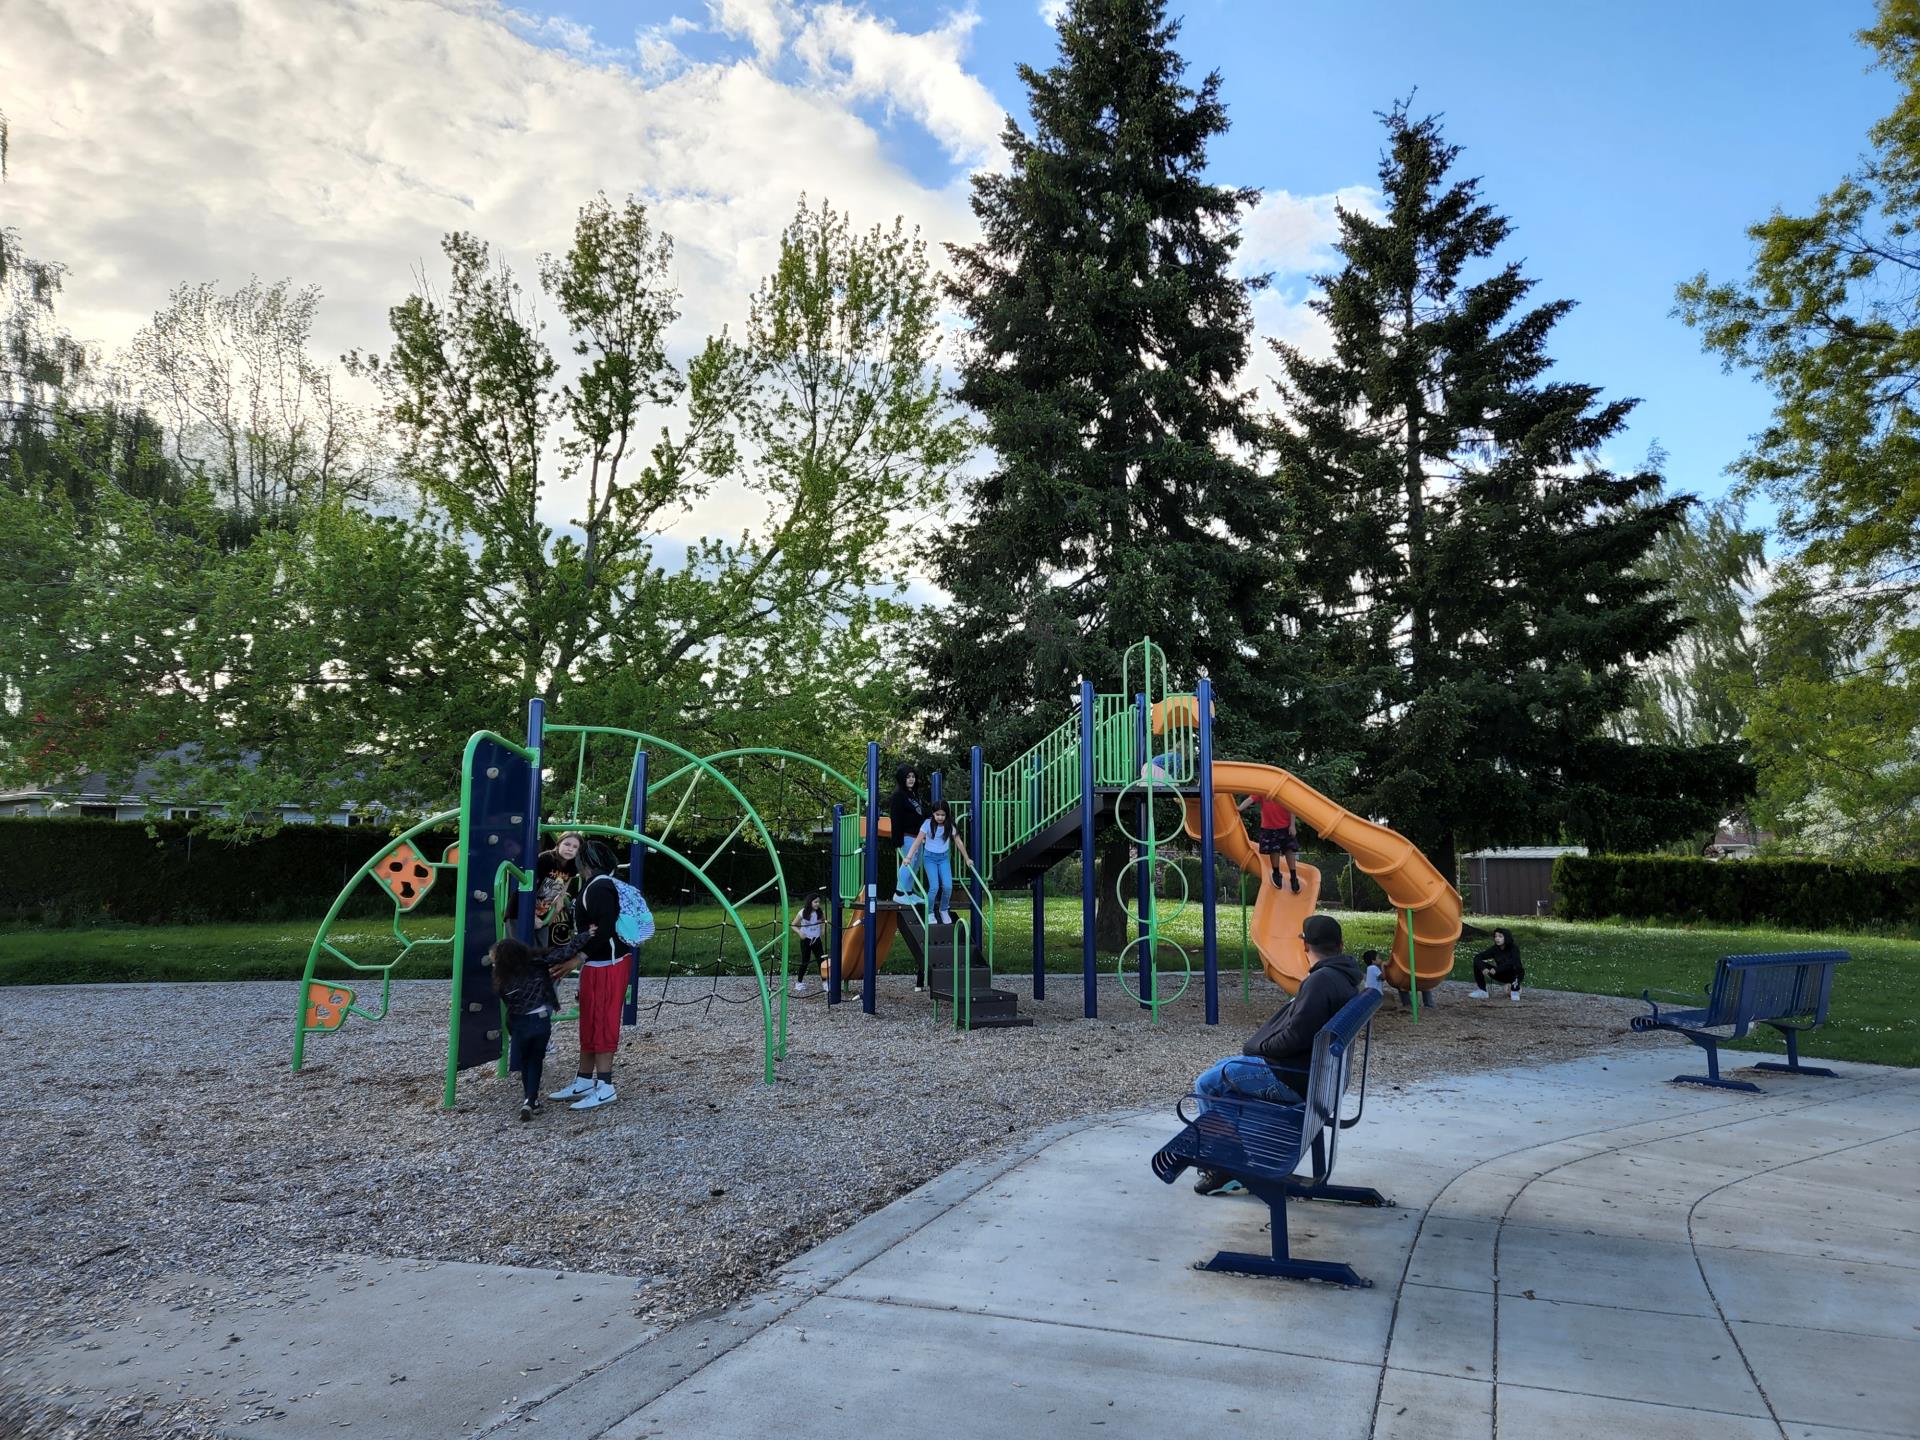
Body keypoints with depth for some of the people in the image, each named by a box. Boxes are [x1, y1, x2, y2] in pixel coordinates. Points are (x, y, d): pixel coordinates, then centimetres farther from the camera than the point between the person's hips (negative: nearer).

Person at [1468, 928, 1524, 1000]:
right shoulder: (1494, 949, -11)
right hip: (1502, 974, 4)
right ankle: (1481, 991, -3)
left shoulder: (1514, 948, -22)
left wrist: (1496, 969, -47)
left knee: (1514, 966, -40)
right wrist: (1483, 968, -36)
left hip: (1516, 974, -4)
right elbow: (1477, 957, -17)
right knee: (1478, 963, -12)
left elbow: (1512, 963, -41)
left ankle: (1515, 991, -17)